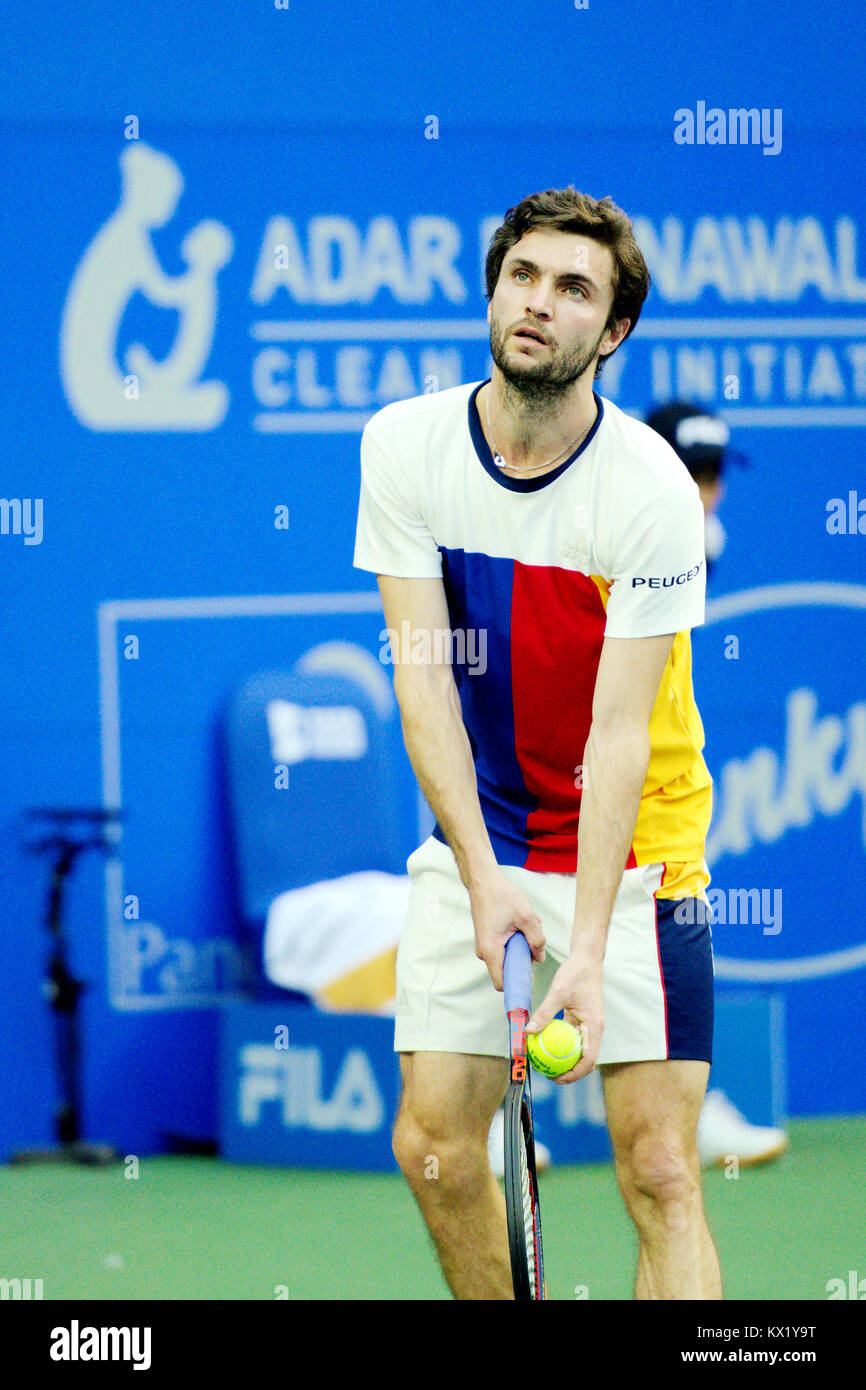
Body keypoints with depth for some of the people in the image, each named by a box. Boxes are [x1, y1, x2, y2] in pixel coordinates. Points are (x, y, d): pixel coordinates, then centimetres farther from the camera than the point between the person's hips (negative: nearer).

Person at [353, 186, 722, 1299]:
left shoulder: (651, 493, -17)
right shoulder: (405, 447, -6)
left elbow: (619, 738, -20)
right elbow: (421, 676, -8)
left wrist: (588, 947, -28)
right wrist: (484, 876, -18)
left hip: (631, 847, -3)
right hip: (471, 843, 4)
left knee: (658, 1171, -11)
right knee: (433, 1147, -2)